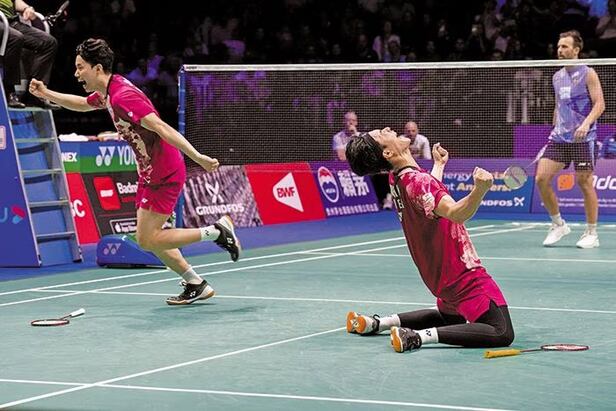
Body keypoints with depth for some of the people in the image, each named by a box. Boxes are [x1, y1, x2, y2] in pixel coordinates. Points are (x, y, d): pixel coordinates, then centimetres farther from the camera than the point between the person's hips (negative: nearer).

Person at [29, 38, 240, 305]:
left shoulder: (123, 96, -24)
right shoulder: (107, 92, 6)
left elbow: (161, 128, -31)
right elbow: (83, 104, 30)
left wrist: (198, 157, -36)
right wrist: (47, 94, 21)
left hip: (165, 175, -10)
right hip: (150, 173, 10)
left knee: (147, 240, -7)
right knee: (149, 238, 13)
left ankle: (217, 231, -1)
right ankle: (196, 285, 21)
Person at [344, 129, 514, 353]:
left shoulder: (396, 179, 4)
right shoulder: (417, 180, -25)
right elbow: (456, 213, -41)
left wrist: (439, 165, 41)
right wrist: (480, 189, -58)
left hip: (440, 276, 10)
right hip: (464, 274, -10)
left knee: (450, 317, 35)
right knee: (502, 333, -16)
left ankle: (377, 322, 21)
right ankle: (419, 336, -23)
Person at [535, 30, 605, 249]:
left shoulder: (587, 74, -3)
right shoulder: (557, 77, 15)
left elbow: (599, 104, -10)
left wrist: (586, 123, -25)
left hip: (582, 139, -6)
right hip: (559, 138, 6)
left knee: (584, 182, -4)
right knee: (542, 178, -6)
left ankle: (591, 233, 7)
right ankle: (558, 224, 9)